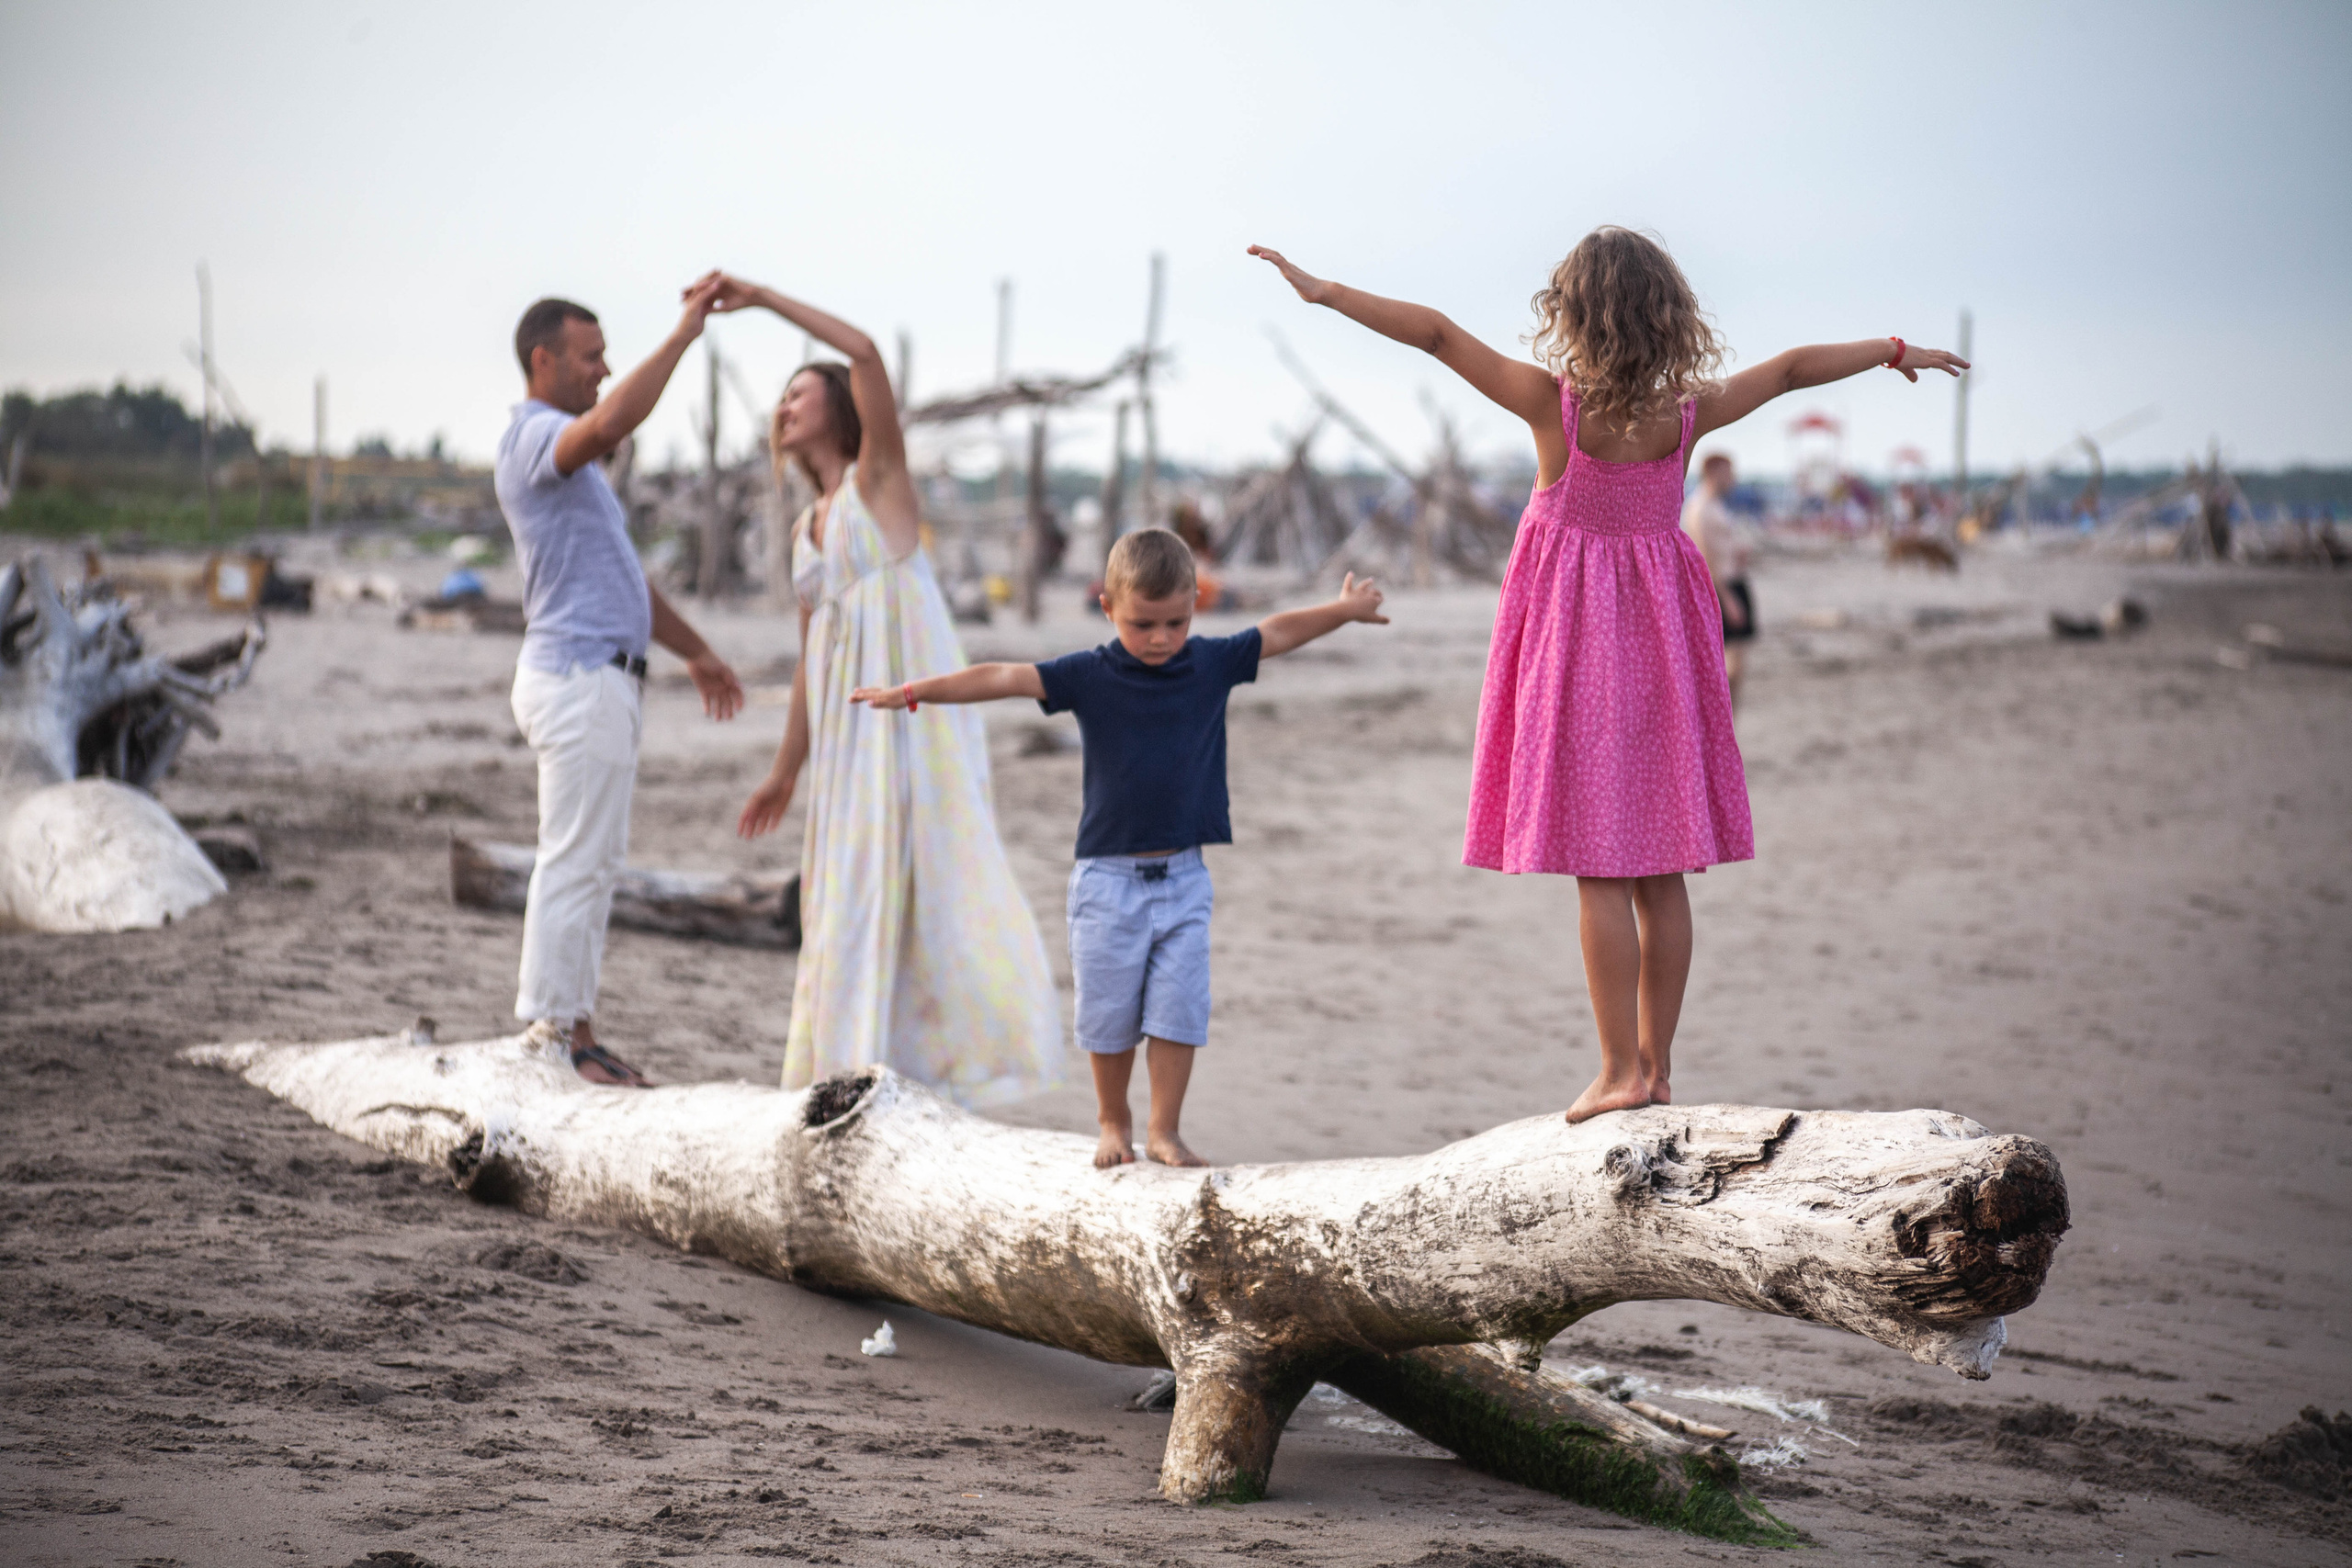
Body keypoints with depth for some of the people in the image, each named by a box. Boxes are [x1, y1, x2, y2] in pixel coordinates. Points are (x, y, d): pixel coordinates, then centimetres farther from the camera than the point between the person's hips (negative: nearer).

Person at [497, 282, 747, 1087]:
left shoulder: (569, 460, 22)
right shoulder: (534, 438, -12)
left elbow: (622, 573, 28)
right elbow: (611, 421, -36)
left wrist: (694, 651, 29)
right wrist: (684, 332, -31)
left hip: (600, 680, 11)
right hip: (579, 678, -11)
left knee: (590, 864, 12)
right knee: (575, 863, -7)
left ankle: (571, 1029, 16)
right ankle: (554, 1030, -3)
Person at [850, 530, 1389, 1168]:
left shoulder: (1212, 663, 2)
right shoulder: (1088, 676, -6)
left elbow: (1278, 632, 16)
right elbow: (1003, 677, -13)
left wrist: (1345, 609, 23)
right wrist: (913, 692, -20)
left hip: (1183, 879, 2)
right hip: (1109, 878, -2)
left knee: (1178, 1011, 0)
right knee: (1109, 1013, 6)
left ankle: (1165, 1130, 12)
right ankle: (1113, 1123, 25)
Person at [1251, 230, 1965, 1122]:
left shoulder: (1553, 404, -15)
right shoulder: (1689, 412, -4)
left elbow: (1437, 334, -16)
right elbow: (1793, 369, 11)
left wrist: (1324, 292, -12)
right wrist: (1896, 352, 26)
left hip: (1576, 635, -4)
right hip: (1660, 637, 4)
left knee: (1597, 870, -2)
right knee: (1661, 872, 9)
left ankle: (1621, 1071, -3)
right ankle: (1657, 1067, 14)